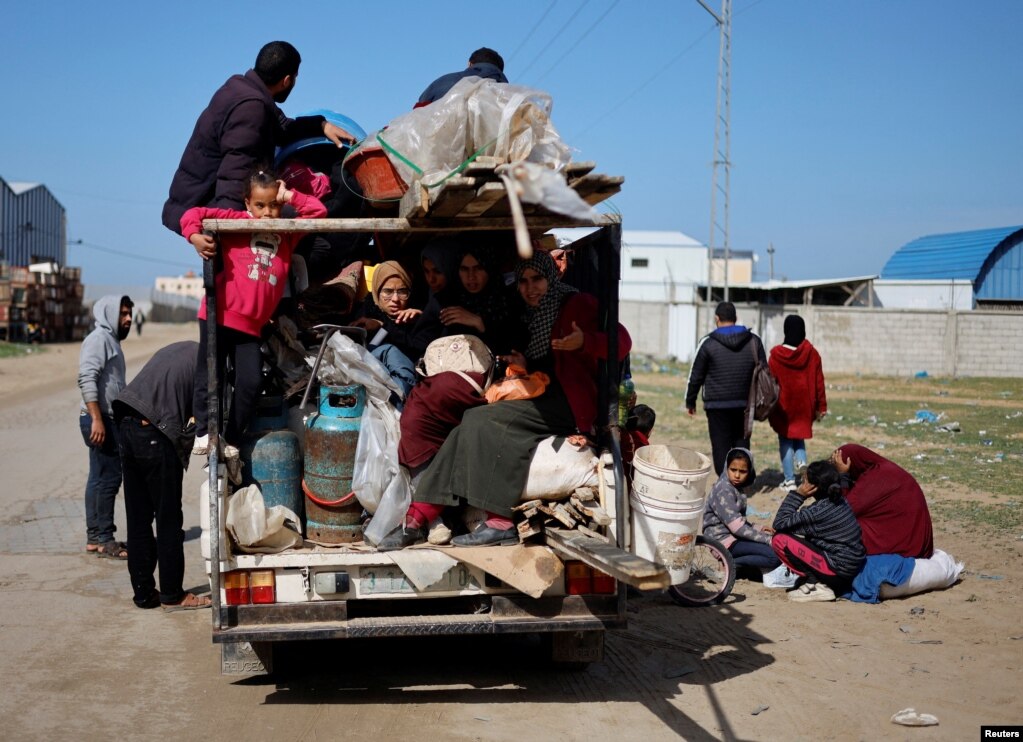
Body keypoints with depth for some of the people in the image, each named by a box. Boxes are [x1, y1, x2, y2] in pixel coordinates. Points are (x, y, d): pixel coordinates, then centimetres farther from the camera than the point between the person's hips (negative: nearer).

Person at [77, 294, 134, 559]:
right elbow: (87, 379, -20)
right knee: (107, 478, -10)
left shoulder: (111, 340, 22)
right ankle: (103, 539, -7)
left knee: (100, 478, 12)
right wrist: (96, 419, -26)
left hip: (108, 420, 10)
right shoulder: (99, 338, -10)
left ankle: (95, 536, 17)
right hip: (99, 420, -10)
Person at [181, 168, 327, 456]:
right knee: (210, 377, 2)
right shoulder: (238, 222, 1)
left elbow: (317, 211, 11)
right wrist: (194, 236, -20)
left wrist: (289, 196, 6)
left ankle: (230, 439, 11)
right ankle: (203, 431, 17)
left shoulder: (287, 235, 12)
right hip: (219, 316, -3)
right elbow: (194, 214, -2)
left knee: (250, 383, -2)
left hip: (251, 325, 3)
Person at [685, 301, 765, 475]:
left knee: (721, 447, 1)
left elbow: (696, 376, -2)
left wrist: (690, 402, 9)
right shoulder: (754, 341, 5)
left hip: (718, 405, -3)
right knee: (742, 444, 14)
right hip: (745, 405, 4)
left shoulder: (708, 343, -6)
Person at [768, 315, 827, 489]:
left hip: (783, 405, -2)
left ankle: (789, 480, 4)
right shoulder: (812, 353, -5)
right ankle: (801, 460, -4)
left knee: (785, 439, 7)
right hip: (805, 405, 2)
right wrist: (821, 406, 6)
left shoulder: (776, 354, -10)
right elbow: (819, 382, -2)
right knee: (799, 435, 22)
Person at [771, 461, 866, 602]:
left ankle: (815, 585, -8)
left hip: (839, 571, -9)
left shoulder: (818, 511, -21)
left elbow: (779, 523, -13)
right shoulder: (839, 502, 6)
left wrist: (797, 494, -12)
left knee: (779, 540, -11)